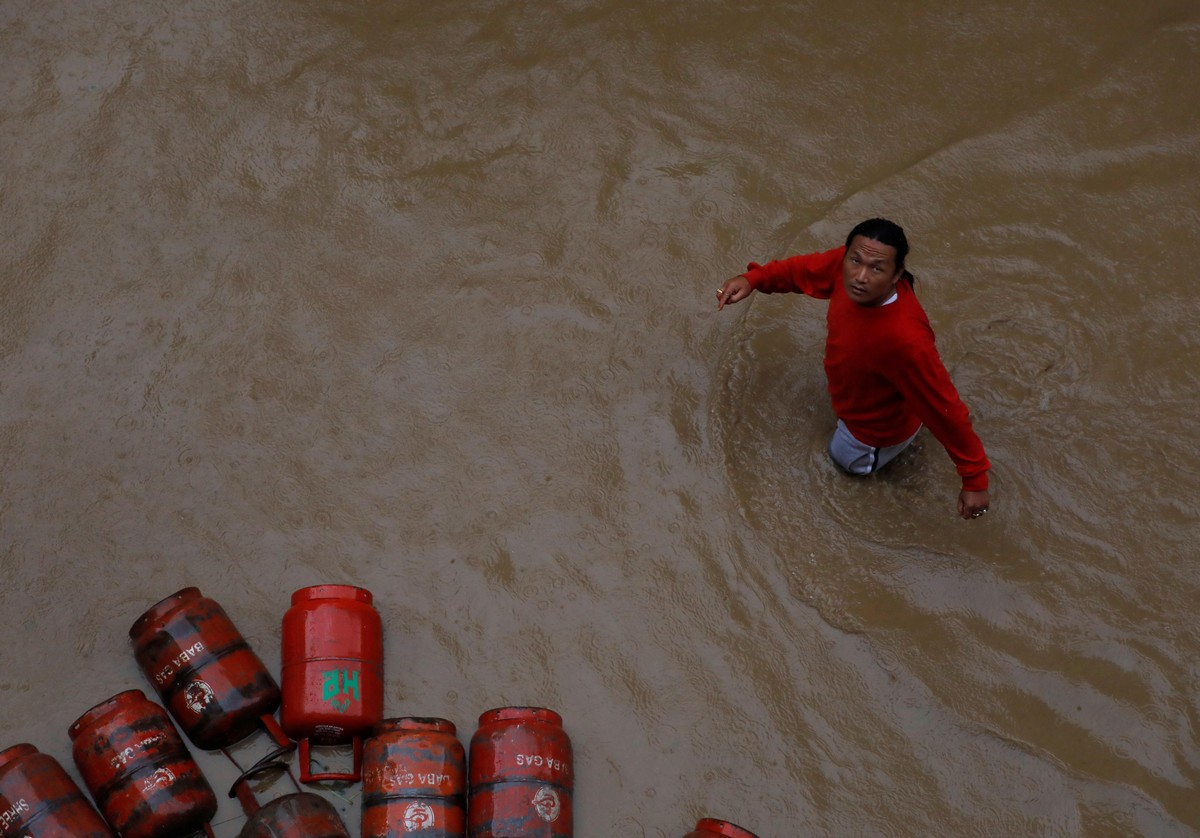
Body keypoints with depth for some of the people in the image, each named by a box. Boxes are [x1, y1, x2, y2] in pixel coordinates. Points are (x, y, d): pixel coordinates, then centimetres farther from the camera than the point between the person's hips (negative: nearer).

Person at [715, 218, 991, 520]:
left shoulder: (905, 339, -50)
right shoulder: (845, 265, -32)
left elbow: (946, 410, -38)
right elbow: (805, 269, -7)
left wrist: (975, 479, -30)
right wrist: (753, 279, -22)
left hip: (878, 429, -6)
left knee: (848, 460, 30)